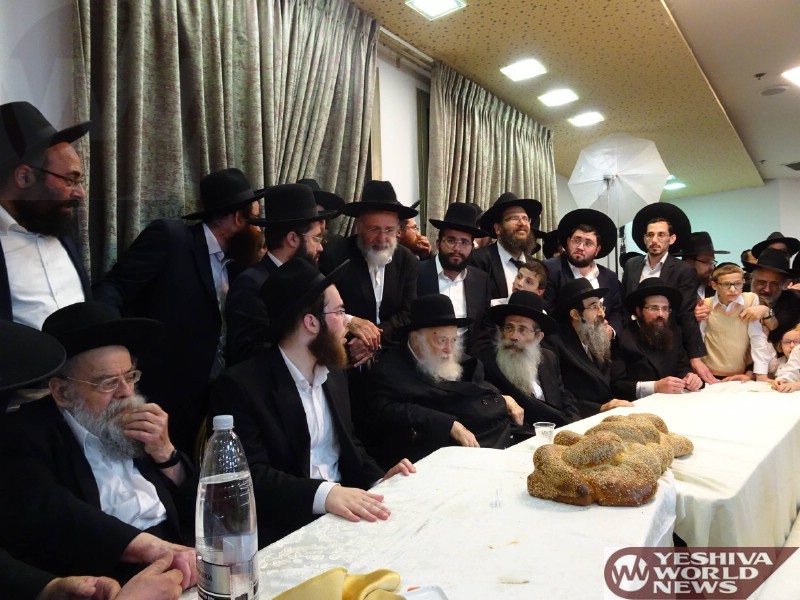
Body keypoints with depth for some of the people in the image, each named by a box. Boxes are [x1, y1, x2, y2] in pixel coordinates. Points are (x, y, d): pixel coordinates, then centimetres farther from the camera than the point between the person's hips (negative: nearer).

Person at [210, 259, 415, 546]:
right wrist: (324, 493, -34)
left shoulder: (334, 374, 10)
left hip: (347, 509, 7)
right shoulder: (239, 385, -13)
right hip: (286, 529, -7)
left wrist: (378, 479, -1)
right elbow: (251, 474, -20)